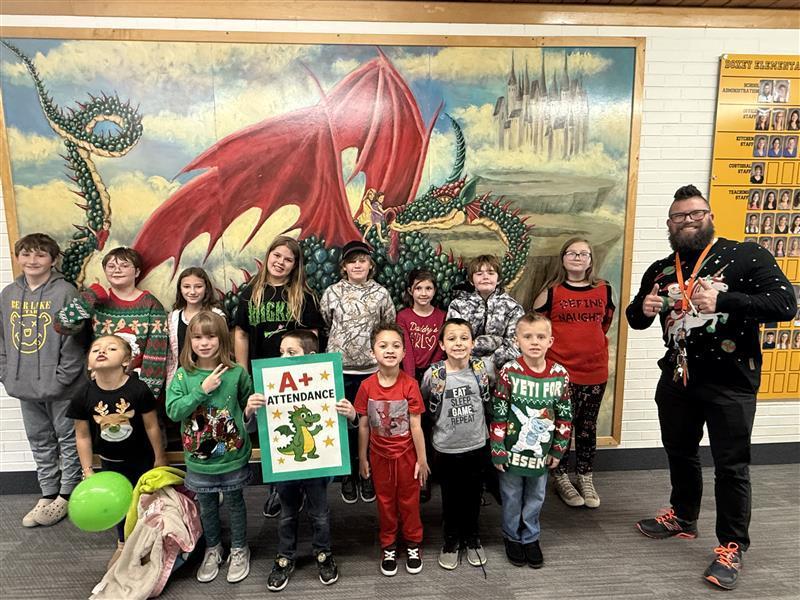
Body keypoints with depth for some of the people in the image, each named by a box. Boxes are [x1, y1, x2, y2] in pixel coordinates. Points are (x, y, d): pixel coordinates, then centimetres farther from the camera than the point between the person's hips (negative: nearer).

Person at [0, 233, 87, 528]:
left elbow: (74, 340, -14)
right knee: (40, 441, 17)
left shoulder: (65, 292, -11)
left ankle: (67, 495, 24)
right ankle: (48, 494, 32)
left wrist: (61, 379, -16)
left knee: (68, 439, 8)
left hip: (61, 387, -6)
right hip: (25, 387, 6)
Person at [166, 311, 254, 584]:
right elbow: (173, 411, -18)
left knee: (234, 502, 17)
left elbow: (248, 406, 5)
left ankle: (239, 549, 38)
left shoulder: (237, 373, -11)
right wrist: (202, 390, -23)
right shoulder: (183, 375, -8)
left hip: (232, 457, -1)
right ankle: (212, 549, 44)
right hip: (199, 460, 2)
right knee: (207, 506, 20)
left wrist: (251, 411, -13)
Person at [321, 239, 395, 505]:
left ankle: (367, 475, 25)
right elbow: (322, 325, 9)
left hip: (372, 368, 0)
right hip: (340, 369, 0)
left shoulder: (381, 293, 2)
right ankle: (349, 475, 24)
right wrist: (339, 344, 9)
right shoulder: (332, 292, 1)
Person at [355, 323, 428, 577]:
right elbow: (363, 426, -3)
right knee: (385, 501, 17)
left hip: (406, 453, -1)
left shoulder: (410, 385, -17)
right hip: (380, 454, 1)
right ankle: (388, 546, 37)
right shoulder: (367, 386, -12)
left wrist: (422, 459, -7)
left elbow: (415, 426, -12)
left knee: (409, 500, 15)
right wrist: (362, 458, 1)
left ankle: (413, 544, 36)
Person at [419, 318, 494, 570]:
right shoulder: (433, 374, -15)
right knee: (450, 496, 15)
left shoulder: (484, 368, -11)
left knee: (473, 494, 18)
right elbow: (423, 406, 1)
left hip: (476, 445, 2)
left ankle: (472, 537, 40)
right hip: (447, 448, -1)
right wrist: (440, 423, 1)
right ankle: (451, 540, 36)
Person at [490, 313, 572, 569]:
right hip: (512, 450, -2)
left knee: (535, 497, 18)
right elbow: (498, 414, -12)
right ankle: (512, 537, 36)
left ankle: (530, 538, 39)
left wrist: (558, 449, 4)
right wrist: (498, 450, -10)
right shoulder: (509, 373, -16)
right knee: (512, 497, 15)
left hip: (541, 451, 3)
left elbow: (565, 415, 2)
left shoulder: (560, 375, -7)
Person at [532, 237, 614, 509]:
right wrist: (555, 347, 4)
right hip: (561, 371, -2)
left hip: (595, 370, 3)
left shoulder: (604, 289, 3)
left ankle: (586, 479, 28)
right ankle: (561, 478, 21)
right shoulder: (551, 291, -4)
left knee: (588, 426, 13)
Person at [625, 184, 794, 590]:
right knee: (680, 453, 19)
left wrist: (723, 301, -32)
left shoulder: (746, 256, -9)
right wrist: (642, 309, -11)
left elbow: (784, 304, -19)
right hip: (677, 378, 5)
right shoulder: (660, 270, 7)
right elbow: (635, 319, 13)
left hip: (730, 382, -5)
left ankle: (731, 548, 21)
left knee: (731, 464, 5)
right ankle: (683, 518, 41)